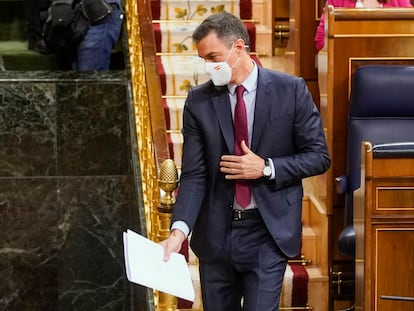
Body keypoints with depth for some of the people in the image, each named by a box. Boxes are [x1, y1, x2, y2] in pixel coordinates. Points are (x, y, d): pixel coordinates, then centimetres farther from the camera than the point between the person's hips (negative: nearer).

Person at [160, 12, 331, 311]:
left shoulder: (291, 90, -5)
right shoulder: (199, 101, -1)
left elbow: (319, 156, -2)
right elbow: (194, 175, -4)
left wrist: (266, 168, -15)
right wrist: (179, 230, -19)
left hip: (269, 232, -2)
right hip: (216, 231, 3)